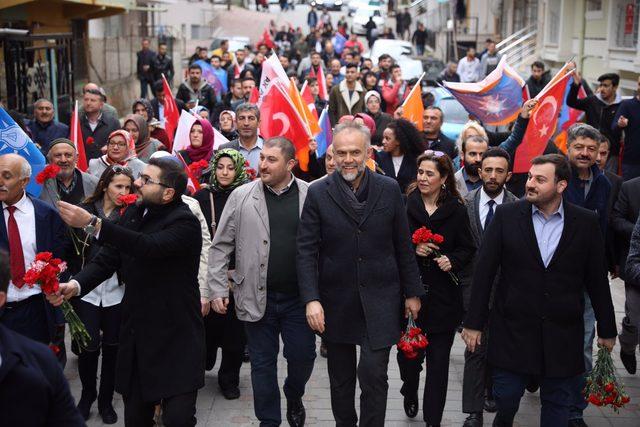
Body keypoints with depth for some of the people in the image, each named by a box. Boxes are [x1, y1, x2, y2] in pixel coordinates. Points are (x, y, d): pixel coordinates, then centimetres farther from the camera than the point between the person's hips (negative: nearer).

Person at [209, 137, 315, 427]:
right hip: (257, 298, 0)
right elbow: (221, 247, 2)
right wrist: (218, 289, -2)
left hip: (298, 297, 0)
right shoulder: (241, 196, -1)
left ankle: (294, 398, 40)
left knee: (302, 357, 8)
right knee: (263, 363, 10)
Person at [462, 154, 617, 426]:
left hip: (563, 333, 1)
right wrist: (474, 322, -4)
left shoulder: (586, 222, -2)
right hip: (513, 329, 0)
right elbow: (484, 270, -3)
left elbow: (597, 279, 3)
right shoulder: (507, 215, -4)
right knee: (506, 397, 7)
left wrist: (607, 329, 8)